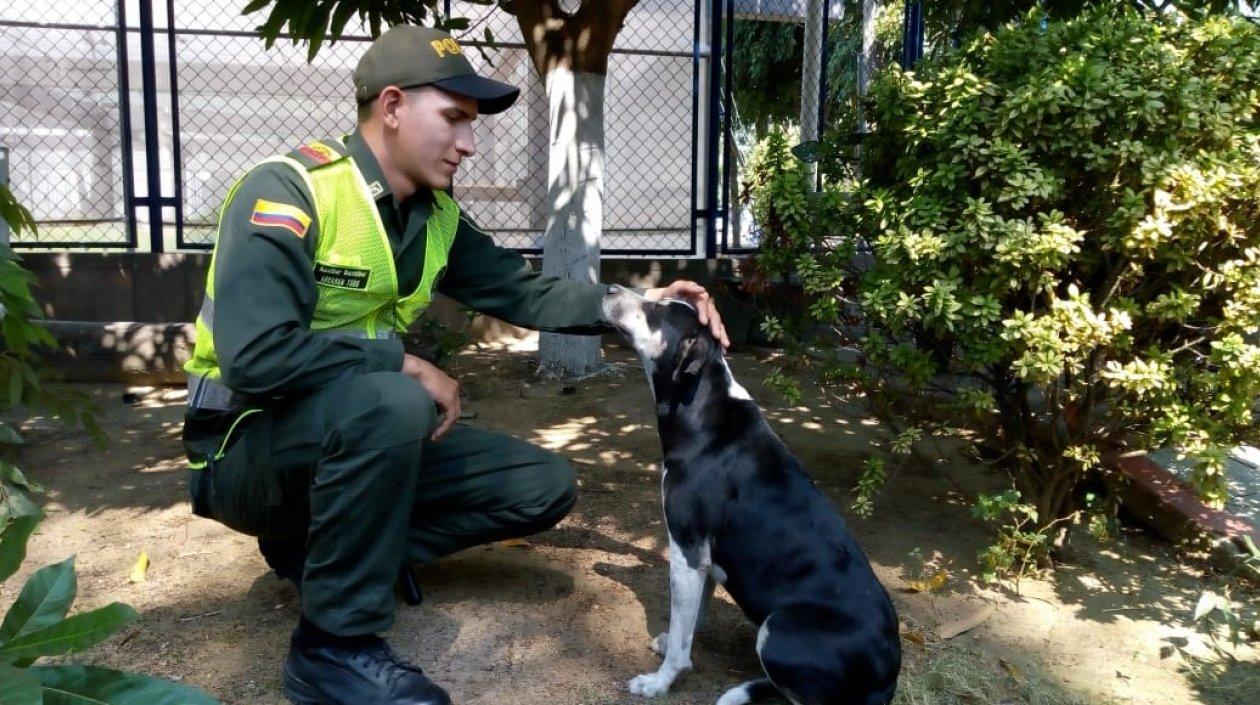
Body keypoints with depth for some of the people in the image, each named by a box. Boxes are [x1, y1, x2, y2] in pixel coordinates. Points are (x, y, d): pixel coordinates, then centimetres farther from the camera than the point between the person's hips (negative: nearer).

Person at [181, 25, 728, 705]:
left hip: (358, 437, 7)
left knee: (543, 485, -1)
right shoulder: (288, 190, -22)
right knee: (392, 403, -39)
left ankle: (320, 543, 4)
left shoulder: (434, 215, 2)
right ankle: (334, 647, -19)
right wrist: (403, 362, -23)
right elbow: (253, 359, -32)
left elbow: (522, 290, 1)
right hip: (250, 445, -7)